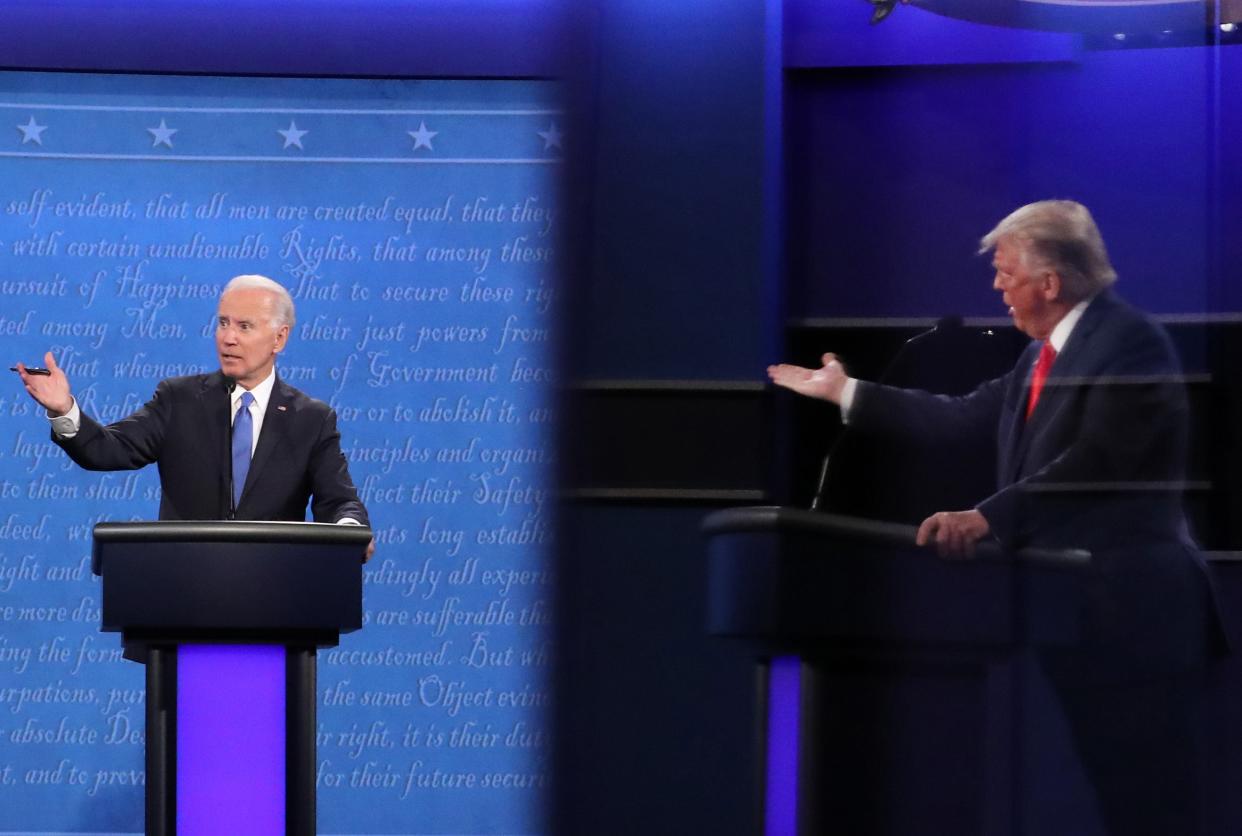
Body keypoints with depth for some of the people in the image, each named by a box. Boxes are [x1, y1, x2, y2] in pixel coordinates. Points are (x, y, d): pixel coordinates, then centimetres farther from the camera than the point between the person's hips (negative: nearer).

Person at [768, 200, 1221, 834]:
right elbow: (962, 416, 19)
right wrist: (843, 392, 22)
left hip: (1131, 610, -10)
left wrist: (986, 519, -30)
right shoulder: (1046, 352, 15)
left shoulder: (1130, 342, -15)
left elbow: (1096, 462, -24)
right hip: (1076, 606, 10)